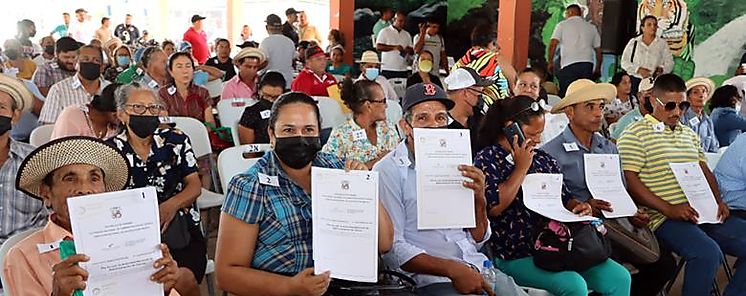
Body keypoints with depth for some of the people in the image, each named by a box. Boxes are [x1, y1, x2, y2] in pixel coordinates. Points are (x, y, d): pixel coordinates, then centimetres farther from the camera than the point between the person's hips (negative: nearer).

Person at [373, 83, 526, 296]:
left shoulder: (454, 164, 12)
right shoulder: (388, 171, -5)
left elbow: (477, 241, 12)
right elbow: (391, 249, -12)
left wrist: (479, 199, -6)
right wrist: (453, 270, -18)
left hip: (476, 267, 5)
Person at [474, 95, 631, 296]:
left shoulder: (544, 159, 16)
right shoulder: (488, 158, -3)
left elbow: (565, 199, 22)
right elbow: (494, 207, -17)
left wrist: (579, 206, -2)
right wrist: (522, 168, -10)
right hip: (516, 255, -6)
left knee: (620, 278, -8)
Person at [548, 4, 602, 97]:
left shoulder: (562, 25, 8)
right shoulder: (592, 27, 18)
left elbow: (553, 44, -4)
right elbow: (598, 50, 17)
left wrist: (550, 62, 5)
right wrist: (598, 68, 25)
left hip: (569, 65, -4)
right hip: (587, 65, 4)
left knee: (565, 96, -3)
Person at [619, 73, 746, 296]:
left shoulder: (689, 134, 24)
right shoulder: (635, 134, -2)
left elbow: (705, 171, 25)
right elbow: (630, 181, -10)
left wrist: (718, 201, 5)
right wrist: (669, 209, -18)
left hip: (702, 214, 8)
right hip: (664, 219, -8)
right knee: (708, 253, -31)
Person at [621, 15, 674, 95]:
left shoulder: (662, 43, 12)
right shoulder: (633, 42, 11)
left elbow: (669, 63, 8)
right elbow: (624, 62, 5)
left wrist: (661, 69, -15)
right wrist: (638, 69, -10)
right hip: (635, 80, 0)